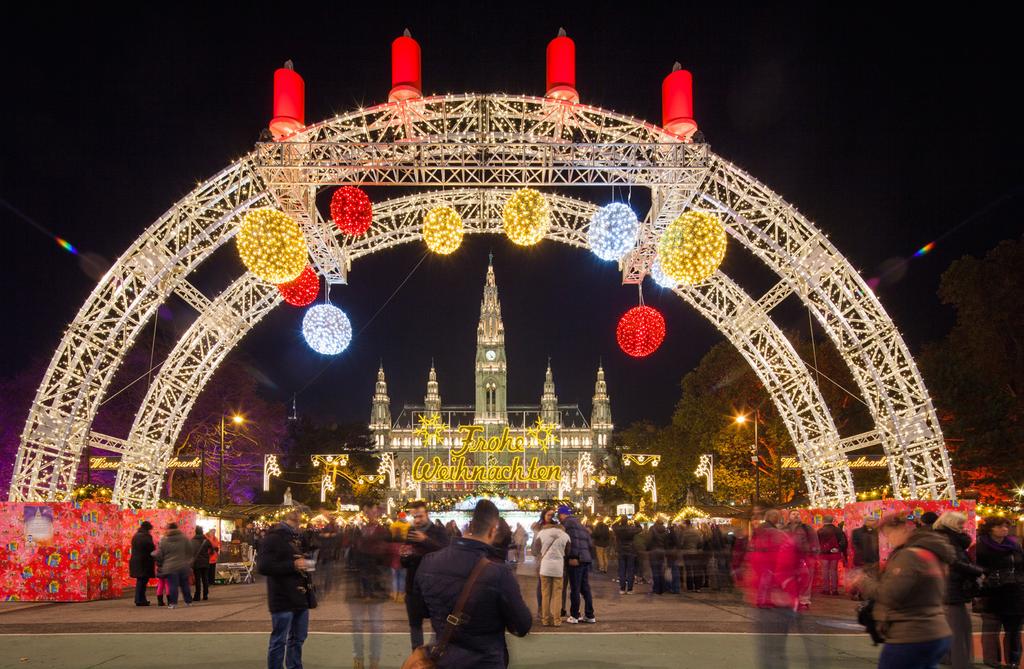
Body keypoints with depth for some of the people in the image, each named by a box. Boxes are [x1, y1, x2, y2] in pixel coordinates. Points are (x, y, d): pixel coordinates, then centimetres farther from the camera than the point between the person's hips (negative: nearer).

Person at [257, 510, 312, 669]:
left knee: (298, 639, 16)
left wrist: (306, 564, 9)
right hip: (283, 599, -8)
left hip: (300, 597, 8)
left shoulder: (297, 538, 18)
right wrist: (293, 565, -21)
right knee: (279, 641, -1)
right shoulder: (272, 538, -9)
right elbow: (263, 566, -20)